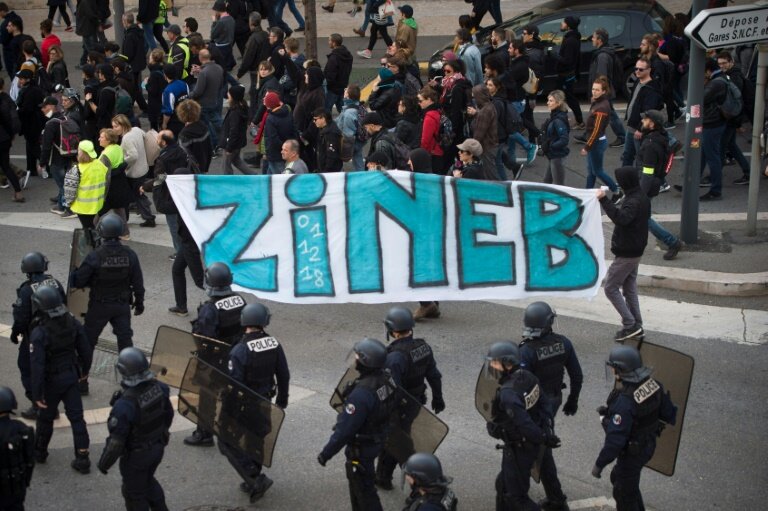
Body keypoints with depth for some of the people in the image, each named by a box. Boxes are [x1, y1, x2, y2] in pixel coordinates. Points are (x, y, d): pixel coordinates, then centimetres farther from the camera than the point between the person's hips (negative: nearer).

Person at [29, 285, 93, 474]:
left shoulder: (39, 333, -26)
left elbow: (37, 366, -25)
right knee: (76, 417, 9)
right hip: (71, 377, 4)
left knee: (45, 417, 19)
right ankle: (82, 459, 10)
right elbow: (86, 350, -1)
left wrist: (37, 394, -17)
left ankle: (40, 451, 40)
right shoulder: (72, 323, -10)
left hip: (51, 381, -4)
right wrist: (84, 370, 17)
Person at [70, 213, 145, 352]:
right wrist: (139, 302, 12)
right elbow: (138, 283, -2)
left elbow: (77, 281, -17)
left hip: (99, 306, -2)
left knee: (88, 339, 15)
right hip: (123, 305, 2)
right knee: (125, 338, 11)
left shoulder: (94, 257, -22)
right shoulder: (130, 255, -12)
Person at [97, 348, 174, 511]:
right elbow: (168, 414, 3)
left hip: (136, 456, -6)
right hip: (158, 447, 6)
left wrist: (104, 463, -10)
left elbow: (116, 441, -27)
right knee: (148, 480, 32)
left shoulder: (125, 404, -35)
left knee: (134, 493, 18)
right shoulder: (158, 388, -16)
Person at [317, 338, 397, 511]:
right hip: (377, 438, 9)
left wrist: (326, 453, -19)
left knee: (363, 489, 8)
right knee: (356, 483, 27)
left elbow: (345, 429, -29)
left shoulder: (362, 393, -35)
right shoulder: (386, 378, -9)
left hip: (361, 448, -9)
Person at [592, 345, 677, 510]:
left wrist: (599, 464, -20)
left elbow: (615, 440, -31)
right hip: (649, 445, 8)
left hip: (631, 452, -8)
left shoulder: (624, 401, -35)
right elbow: (670, 415, 0)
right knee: (618, 477, 30)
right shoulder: (653, 385, -12)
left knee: (624, 492, 13)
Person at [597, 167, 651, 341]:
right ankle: (636, 327, 19)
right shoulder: (642, 198, 8)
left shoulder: (633, 202, -24)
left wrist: (604, 200, -43)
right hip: (635, 251, 10)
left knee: (610, 288, -2)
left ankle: (630, 325, -3)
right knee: (630, 289, 16)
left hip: (626, 253, -10)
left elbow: (621, 218, -43)